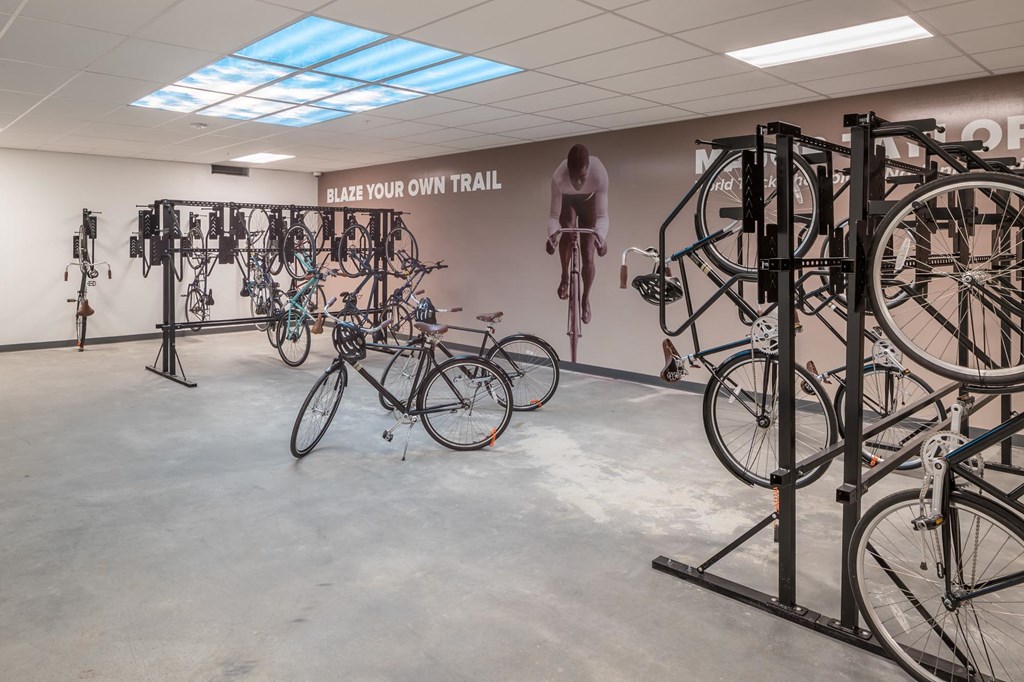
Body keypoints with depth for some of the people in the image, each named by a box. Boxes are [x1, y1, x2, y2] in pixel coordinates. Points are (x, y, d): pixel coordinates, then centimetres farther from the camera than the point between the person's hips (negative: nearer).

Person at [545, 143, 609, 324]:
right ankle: (565, 277, 7)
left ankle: (585, 299, 23)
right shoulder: (558, 178, -42)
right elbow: (554, 215, -35)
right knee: (568, 232, -24)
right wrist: (552, 235, -56)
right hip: (567, 201, 2)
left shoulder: (599, 174, -43)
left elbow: (602, 214, -41)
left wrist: (601, 237, -60)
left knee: (588, 256, -4)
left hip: (589, 202, -2)